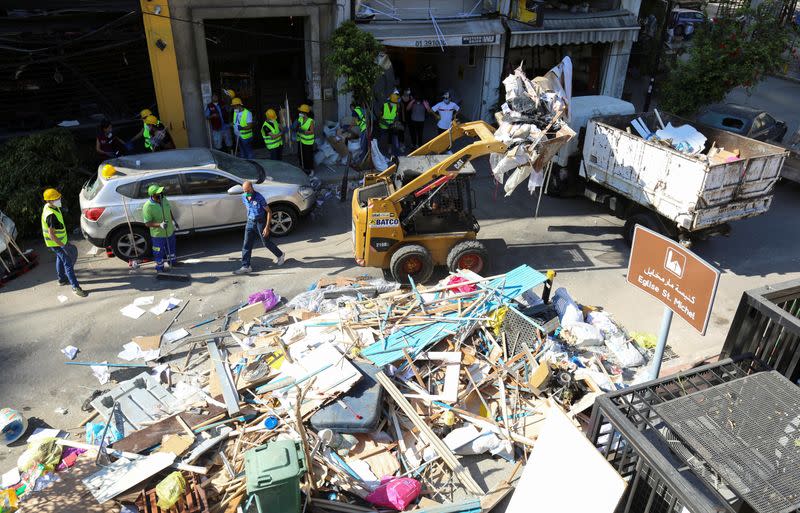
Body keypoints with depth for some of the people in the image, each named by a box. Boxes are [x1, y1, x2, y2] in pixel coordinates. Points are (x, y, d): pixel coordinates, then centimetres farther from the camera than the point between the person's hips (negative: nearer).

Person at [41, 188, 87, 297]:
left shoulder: (50, 206, -2)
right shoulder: (51, 215, -33)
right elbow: (51, 234, -30)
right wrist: (63, 246, -29)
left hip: (59, 240, 10)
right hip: (56, 243, -10)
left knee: (60, 259, 26)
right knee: (68, 263, -7)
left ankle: (62, 279, 46)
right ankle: (75, 288, -4)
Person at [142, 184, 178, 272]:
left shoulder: (164, 199, -9)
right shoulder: (147, 206, -29)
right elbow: (147, 223, -25)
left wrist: (173, 220, 6)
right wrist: (160, 225, -38)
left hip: (170, 231, 7)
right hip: (158, 234, -6)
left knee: (171, 248, 28)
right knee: (159, 252, 11)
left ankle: (172, 261, 53)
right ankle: (159, 268, 33)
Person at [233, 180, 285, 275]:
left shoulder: (259, 197, -20)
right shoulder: (243, 197, -1)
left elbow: (269, 212, -17)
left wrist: (267, 227, -20)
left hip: (260, 222, -6)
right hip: (250, 222, 6)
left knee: (266, 242, 7)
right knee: (246, 245, 0)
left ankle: (280, 255, 32)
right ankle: (245, 267, 5)